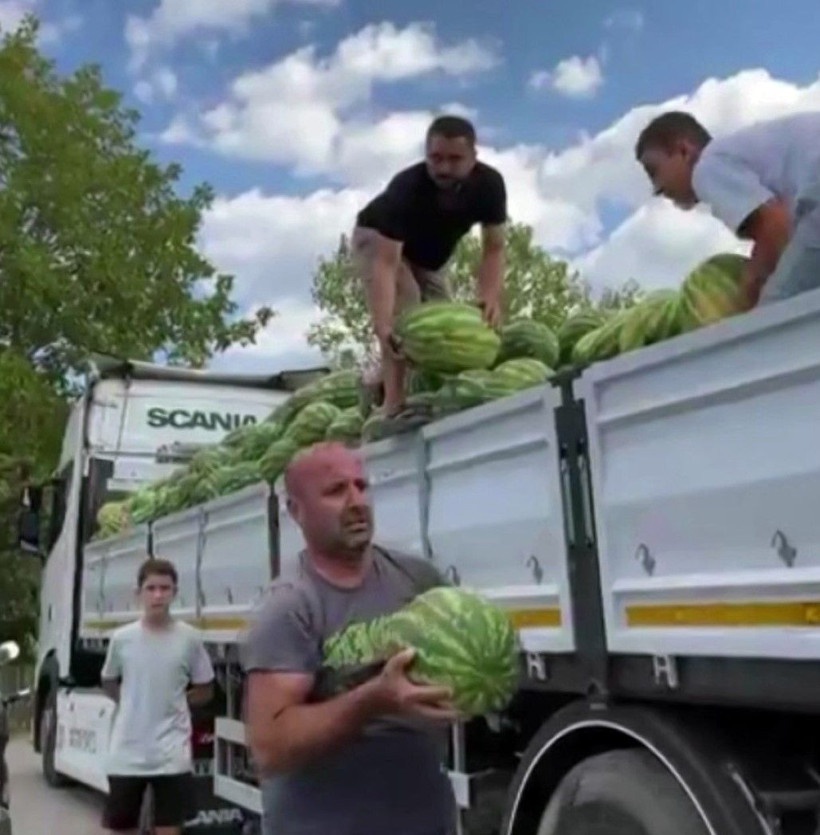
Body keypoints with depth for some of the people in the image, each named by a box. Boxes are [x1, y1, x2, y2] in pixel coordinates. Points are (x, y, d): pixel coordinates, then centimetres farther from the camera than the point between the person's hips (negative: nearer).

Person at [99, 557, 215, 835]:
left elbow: (205, 690, 6)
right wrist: (134, 705, 5)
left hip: (172, 753, -1)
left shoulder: (189, 638, -6)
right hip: (127, 751, 2)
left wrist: (171, 703, 2)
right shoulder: (121, 638, -3)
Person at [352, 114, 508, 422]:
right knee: (404, 315, -28)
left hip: (428, 252, 6)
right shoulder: (406, 187, -41)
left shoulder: (489, 183, -28)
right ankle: (395, 406, -30)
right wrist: (383, 325, -61)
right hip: (375, 238, -6)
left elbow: (493, 249, -25)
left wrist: (490, 297, -45)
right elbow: (386, 262, -48)